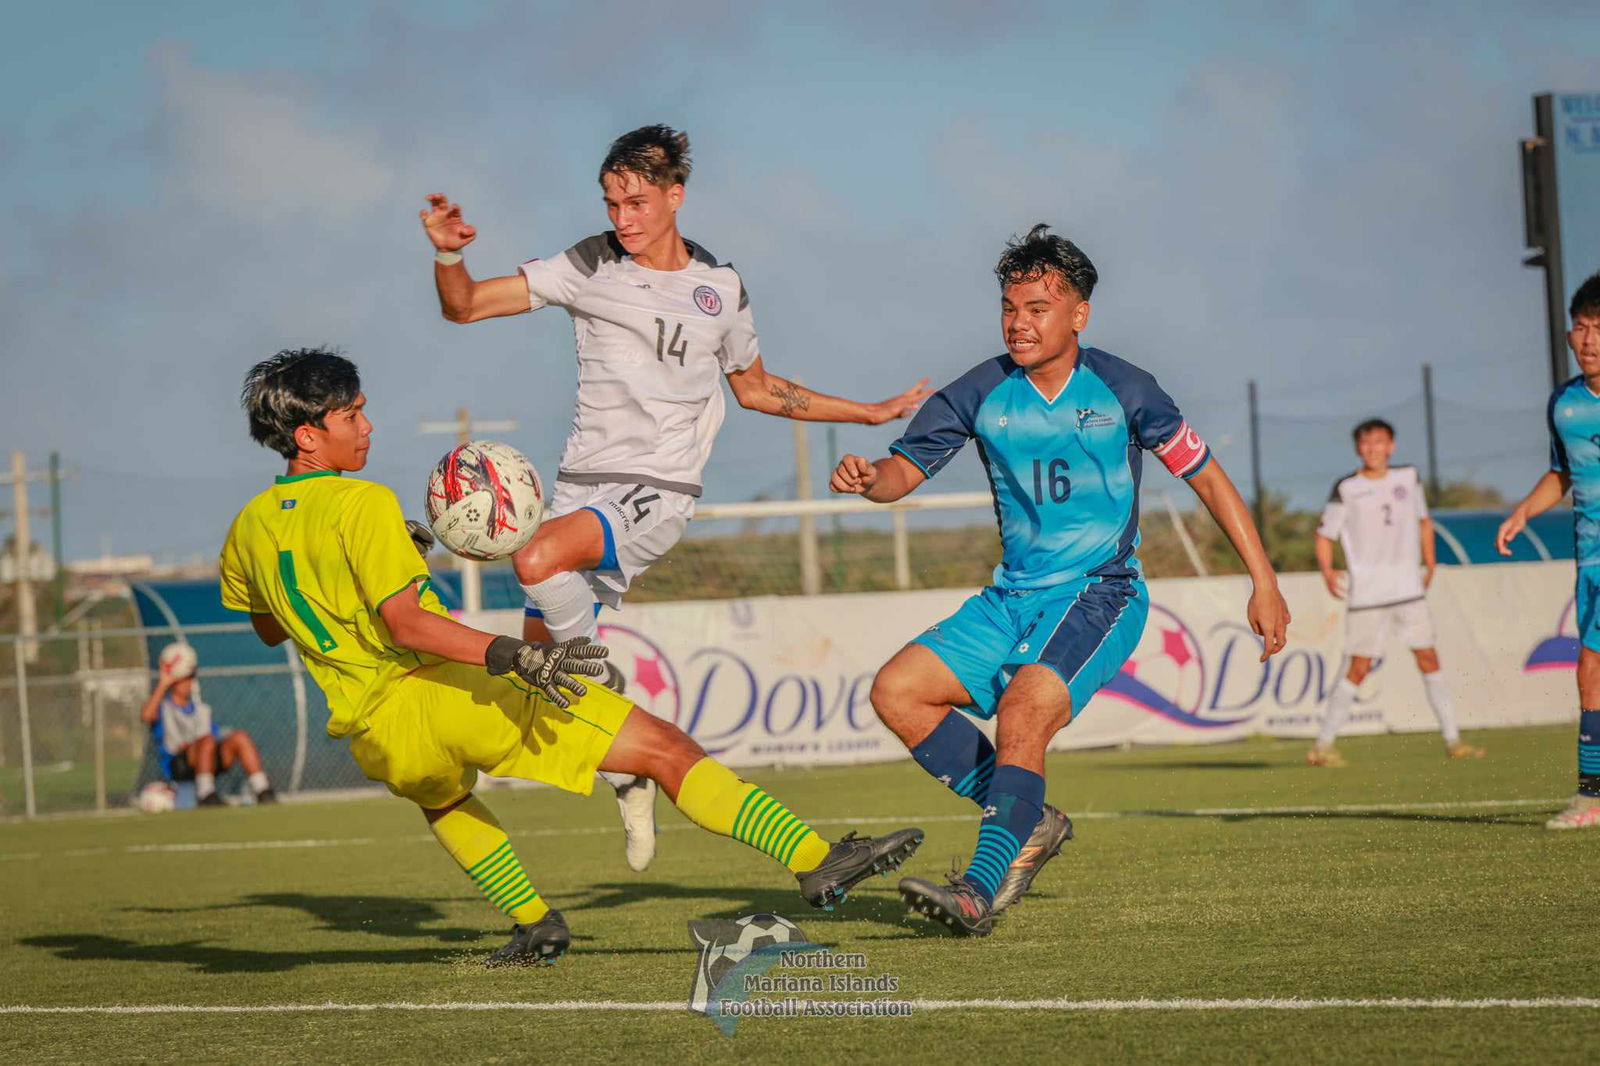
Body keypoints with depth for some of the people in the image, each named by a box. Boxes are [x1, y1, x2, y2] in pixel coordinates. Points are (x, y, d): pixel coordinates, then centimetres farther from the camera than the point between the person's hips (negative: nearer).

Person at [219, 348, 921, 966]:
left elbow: (269, 630, 30)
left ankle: (533, 922, 35)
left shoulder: (247, 530, 12)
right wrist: (511, 656, -28)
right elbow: (402, 622, -20)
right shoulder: (362, 504, -9)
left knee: (439, 794, 45)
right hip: (446, 692, -7)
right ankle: (815, 860, -22)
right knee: (666, 748, -10)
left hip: (371, 743, 7)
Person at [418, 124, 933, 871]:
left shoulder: (720, 287, 6)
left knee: (537, 560, -32)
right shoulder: (589, 268, 0)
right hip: (582, 483, 3)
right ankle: (629, 780, 26)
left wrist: (872, 414, 24)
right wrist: (447, 253, -25)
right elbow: (464, 306, -4)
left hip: (658, 492, -2)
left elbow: (756, 389, 23)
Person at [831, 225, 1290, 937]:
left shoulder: (1120, 390, -5)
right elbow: (906, 469, 1)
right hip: (1014, 597, 5)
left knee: (1021, 712, -30)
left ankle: (980, 892, -33)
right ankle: (1030, 821, -1)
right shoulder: (981, 394, 1)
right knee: (896, 690, -10)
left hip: (1101, 596, -5)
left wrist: (1264, 583, 0)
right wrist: (867, 478, -25)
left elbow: (1206, 476, 3)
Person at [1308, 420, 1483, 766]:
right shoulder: (1346, 489, -3)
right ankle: (1322, 746, 3)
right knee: (1359, 670, -4)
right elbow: (1325, 535, 1)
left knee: (1429, 660, 1)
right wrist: (1327, 570, -16)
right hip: (1367, 594, -4)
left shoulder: (1408, 478, 8)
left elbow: (1423, 521, 22)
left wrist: (1429, 562, 14)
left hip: (1409, 589, 4)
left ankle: (1453, 740, 6)